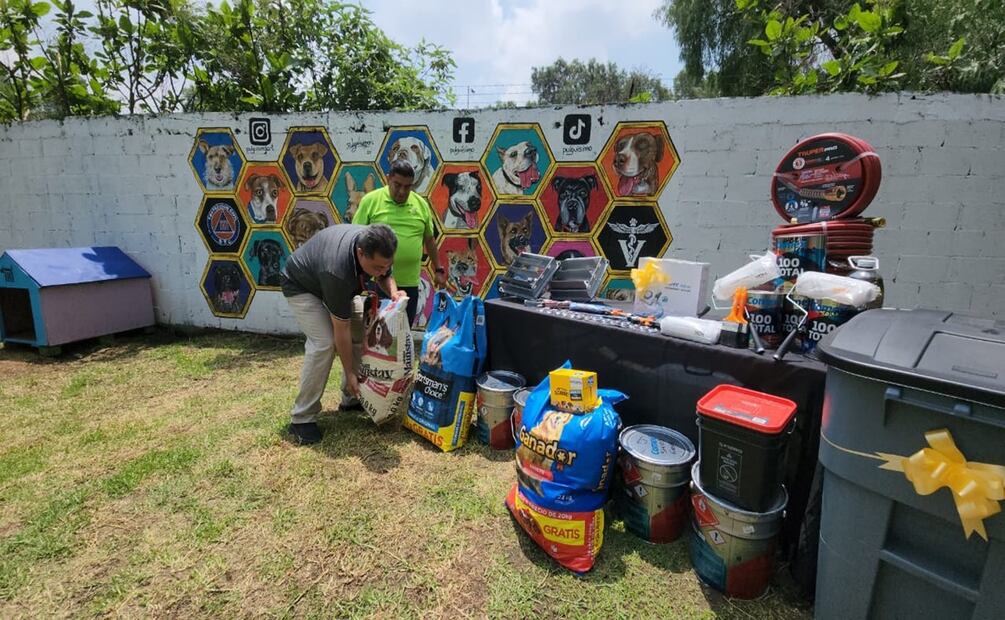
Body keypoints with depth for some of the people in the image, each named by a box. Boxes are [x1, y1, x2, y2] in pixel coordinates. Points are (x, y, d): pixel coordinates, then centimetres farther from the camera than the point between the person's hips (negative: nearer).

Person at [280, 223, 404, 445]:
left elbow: (385, 277, -3)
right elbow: (341, 330, -34)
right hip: (301, 286, -7)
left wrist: (393, 292, -26)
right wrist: (350, 373, -25)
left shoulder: (375, 246, -26)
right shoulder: (337, 271, -43)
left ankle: (352, 398, 14)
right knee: (324, 342, -23)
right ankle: (301, 418, -9)